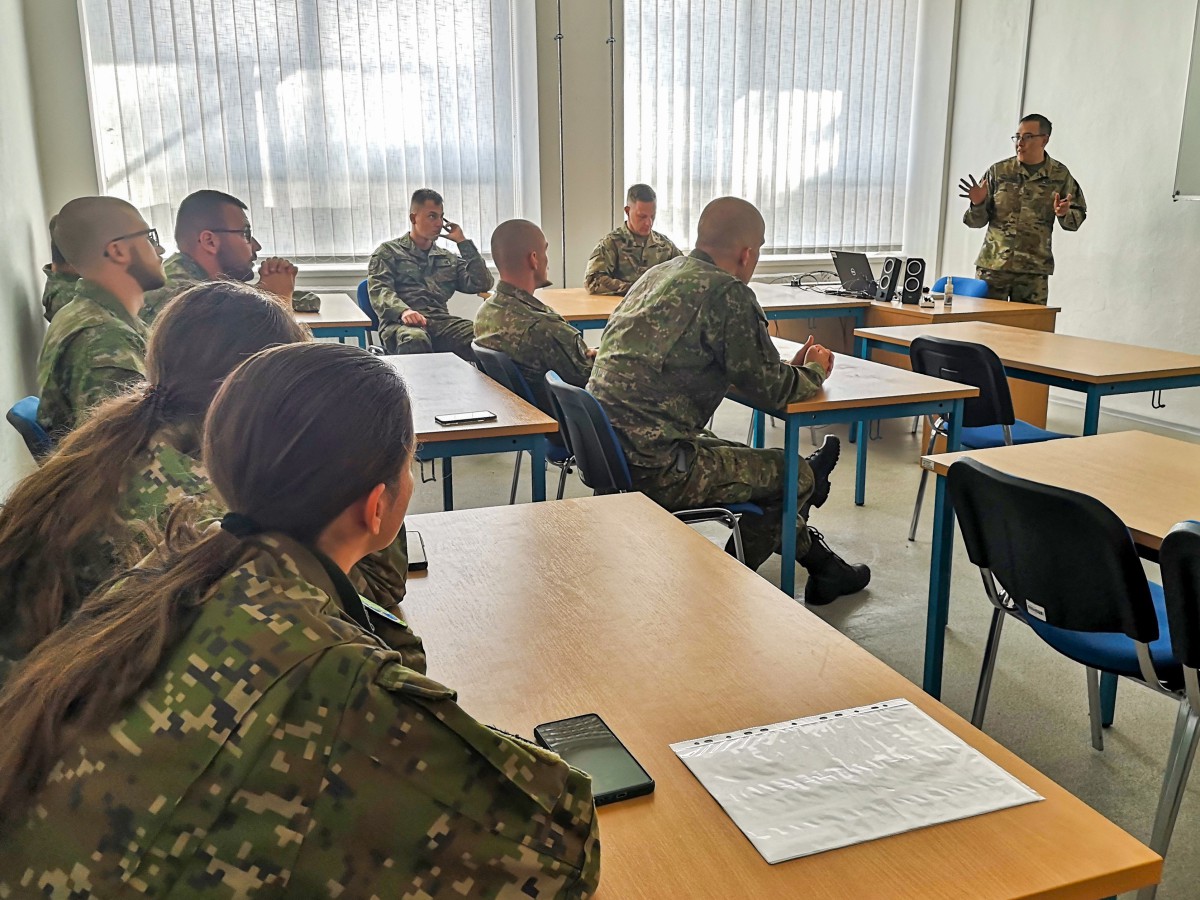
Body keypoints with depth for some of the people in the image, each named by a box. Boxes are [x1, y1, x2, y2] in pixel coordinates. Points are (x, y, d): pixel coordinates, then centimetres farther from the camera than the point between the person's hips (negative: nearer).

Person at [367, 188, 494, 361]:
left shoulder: (448, 259, 28)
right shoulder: (388, 252, 16)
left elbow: (482, 284, 16)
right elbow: (379, 290, -1)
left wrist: (463, 242, 16)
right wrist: (403, 310, -23)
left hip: (442, 323, 3)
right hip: (401, 323, -3)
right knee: (415, 339, -42)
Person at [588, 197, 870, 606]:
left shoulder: (659, 273, 14)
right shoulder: (728, 292, -15)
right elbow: (772, 389, -10)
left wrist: (790, 367, 23)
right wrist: (814, 371, 12)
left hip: (607, 453, 10)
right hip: (653, 469, -10)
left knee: (755, 462, 26)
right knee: (797, 476, 6)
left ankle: (819, 561, 41)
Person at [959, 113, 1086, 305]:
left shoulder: (1060, 176, 5)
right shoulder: (998, 172, 4)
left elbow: (1077, 217, 11)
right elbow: (977, 221, 7)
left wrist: (1064, 214, -11)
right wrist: (978, 204, -14)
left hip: (1034, 270, 0)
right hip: (992, 266, 0)